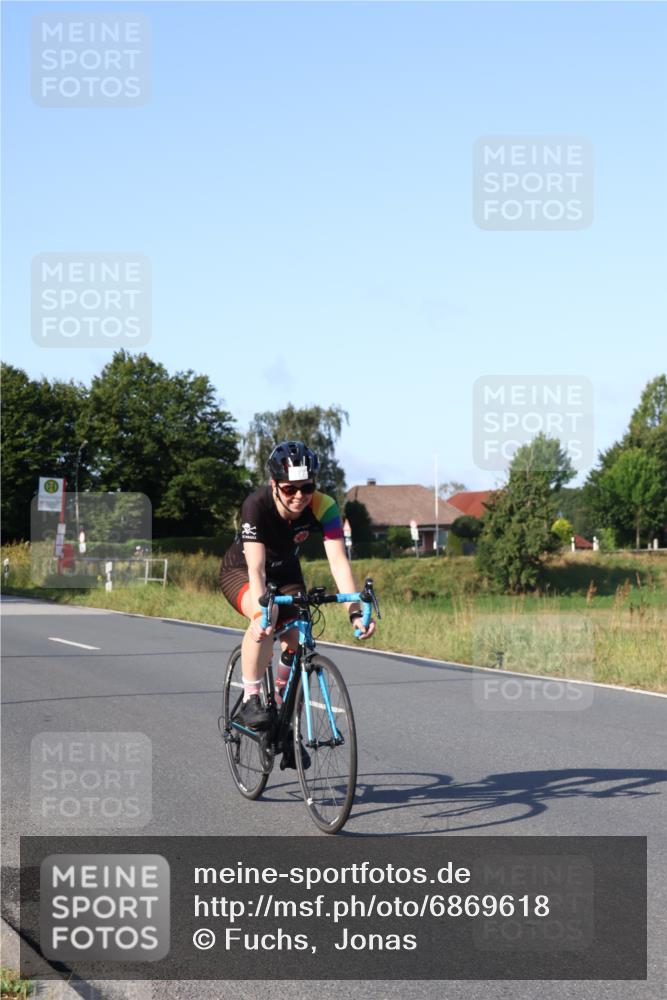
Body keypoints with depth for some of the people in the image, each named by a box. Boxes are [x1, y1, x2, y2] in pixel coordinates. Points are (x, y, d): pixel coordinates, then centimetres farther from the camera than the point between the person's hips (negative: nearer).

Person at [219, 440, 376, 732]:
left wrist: (355, 611, -47)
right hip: (240, 571, -3)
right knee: (266, 616, -34)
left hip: (285, 571, 4)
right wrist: (260, 614, -58)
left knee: (298, 640, -15)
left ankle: (282, 703, 13)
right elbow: (256, 568, -42)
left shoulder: (323, 506, -28)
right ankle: (250, 702, -24)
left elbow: (338, 560, -35)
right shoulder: (256, 505, -35)